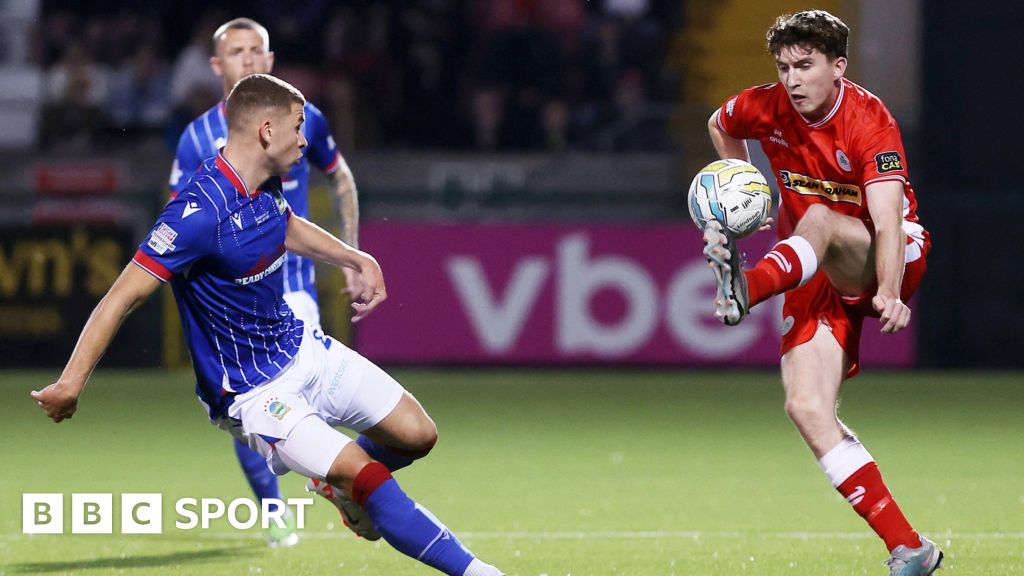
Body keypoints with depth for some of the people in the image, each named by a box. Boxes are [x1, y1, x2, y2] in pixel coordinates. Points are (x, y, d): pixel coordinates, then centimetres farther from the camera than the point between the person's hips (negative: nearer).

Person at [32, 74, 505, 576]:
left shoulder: (265, 183, -1)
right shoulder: (200, 211, -29)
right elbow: (123, 297, -28)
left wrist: (358, 260, 19)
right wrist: (71, 382, -32)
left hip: (303, 347, 9)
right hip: (255, 392, -9)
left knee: (417, 436, 9)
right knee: (369, 478, -21)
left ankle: (341, 484, 38)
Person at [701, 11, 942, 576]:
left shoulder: (870, 122, -19)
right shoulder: (766, 108, -3)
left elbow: (887, 218, -31)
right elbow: (718, 126, 22)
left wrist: (889, 293, -47)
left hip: (875, 263, -5)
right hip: (816, 275, 5)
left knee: (819, 219, -37)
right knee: (807, 409, -16)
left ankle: (747, 288, -71)